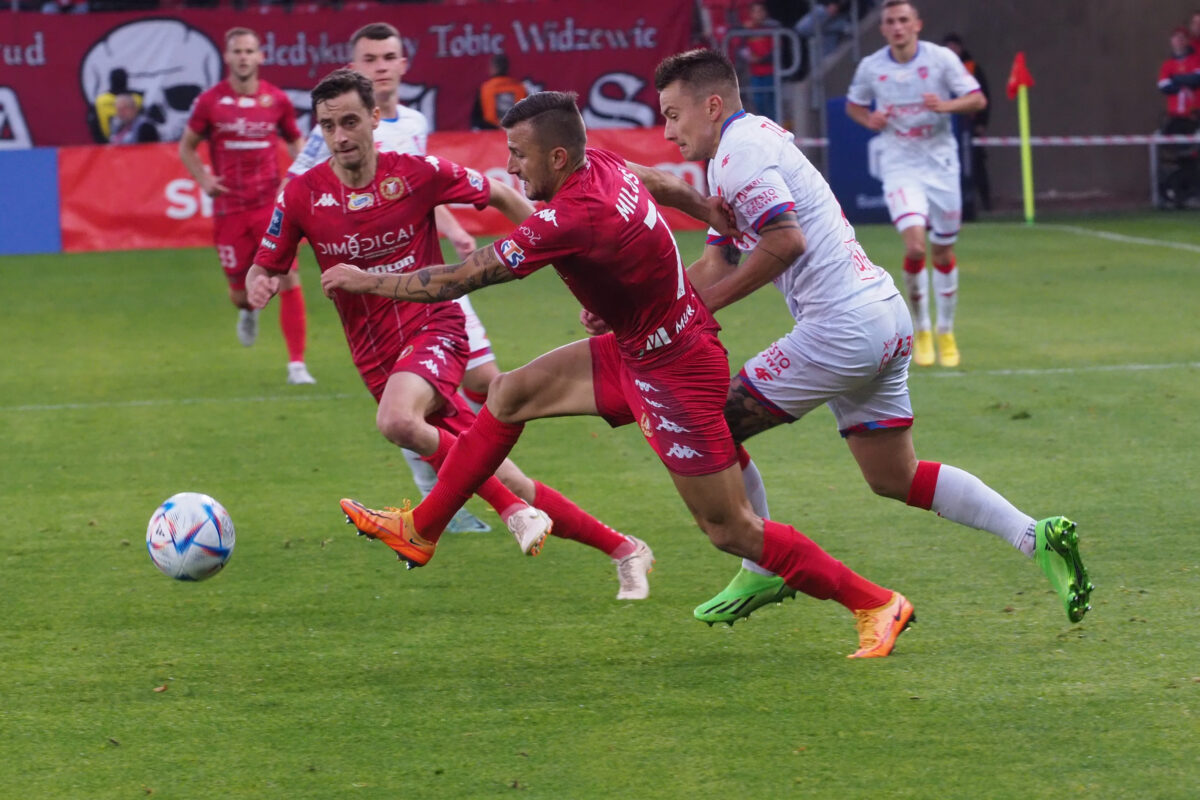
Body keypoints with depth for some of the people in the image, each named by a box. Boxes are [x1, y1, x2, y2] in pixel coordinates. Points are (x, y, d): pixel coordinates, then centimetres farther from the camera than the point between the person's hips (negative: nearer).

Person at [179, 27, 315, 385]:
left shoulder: (276, 100, 1)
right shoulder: (210, 101, -2)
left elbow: (295, 140, 18)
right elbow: (187, 147, 10)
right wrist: (203, 180, -7)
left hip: (271, 204, 0)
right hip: (229, 206, 0)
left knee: (289, 281, -12)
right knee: (240, 289, 7)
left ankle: (296, 363, -6)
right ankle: (248, 311, 47)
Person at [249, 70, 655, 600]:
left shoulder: (415, 174, -9)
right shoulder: (303, 195, -2)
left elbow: (499, 196, 4)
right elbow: (265, 268, 6)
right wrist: (259, 287, -18)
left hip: (433, 330, -3)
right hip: (376, 357, 3)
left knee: (396, 420, -37)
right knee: (504, 484, 1)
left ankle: (514, 511, -22)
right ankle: (622, 550, 14)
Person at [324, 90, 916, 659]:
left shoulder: (572, 218, -31)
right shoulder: (600, 164, -7)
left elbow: (459, 279, -24)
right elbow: (664, 184, 15)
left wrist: (367, 282, -13)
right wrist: (722, 220, 31)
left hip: (675, 372, -10)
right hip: (635, 349, 10)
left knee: (729, 528, -2)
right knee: (511, 393, 12)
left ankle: (876, 605, 8)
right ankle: (420, 531, 24)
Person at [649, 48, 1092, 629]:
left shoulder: (740, 151, -11)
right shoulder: (748, 145, 22)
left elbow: (785, 239, -25)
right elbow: (716, 265, 24)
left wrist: (706, 301, -16)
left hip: (842, 329, -10)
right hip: (885, 319, 10)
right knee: (894, 479, 14)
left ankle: (762, 572, 9)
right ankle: (1035, 536, 3)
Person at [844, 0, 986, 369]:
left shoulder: (941, 58, -7)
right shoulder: (871, 67, -3)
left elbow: (978, 99, -5)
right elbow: (853, 104, 14)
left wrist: (946, 105, -25)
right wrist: (869, 119, -9)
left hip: (941, 163, 1)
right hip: (900, 167, -1)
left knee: (943, 252, 8)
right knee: (915, 246, -19)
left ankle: (945, 331, 28)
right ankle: (921, 328, 3)